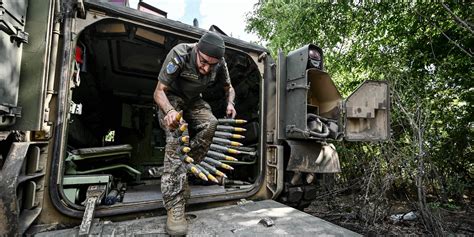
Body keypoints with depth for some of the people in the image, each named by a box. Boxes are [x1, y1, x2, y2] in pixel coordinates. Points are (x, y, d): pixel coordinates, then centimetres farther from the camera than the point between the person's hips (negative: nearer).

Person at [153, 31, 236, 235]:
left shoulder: (220, 63, -16)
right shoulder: (179, 55, -29)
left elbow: (229, 88, 1)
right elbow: (159, 91, -26)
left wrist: (230, 103, -23)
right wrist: (169, 111, -48)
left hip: (194, 100, 4)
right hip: (171, 98, -4)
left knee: (211, 124, -26)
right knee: (176, 138, -29)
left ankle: (183, 172, -10)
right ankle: (175, 205, -33)